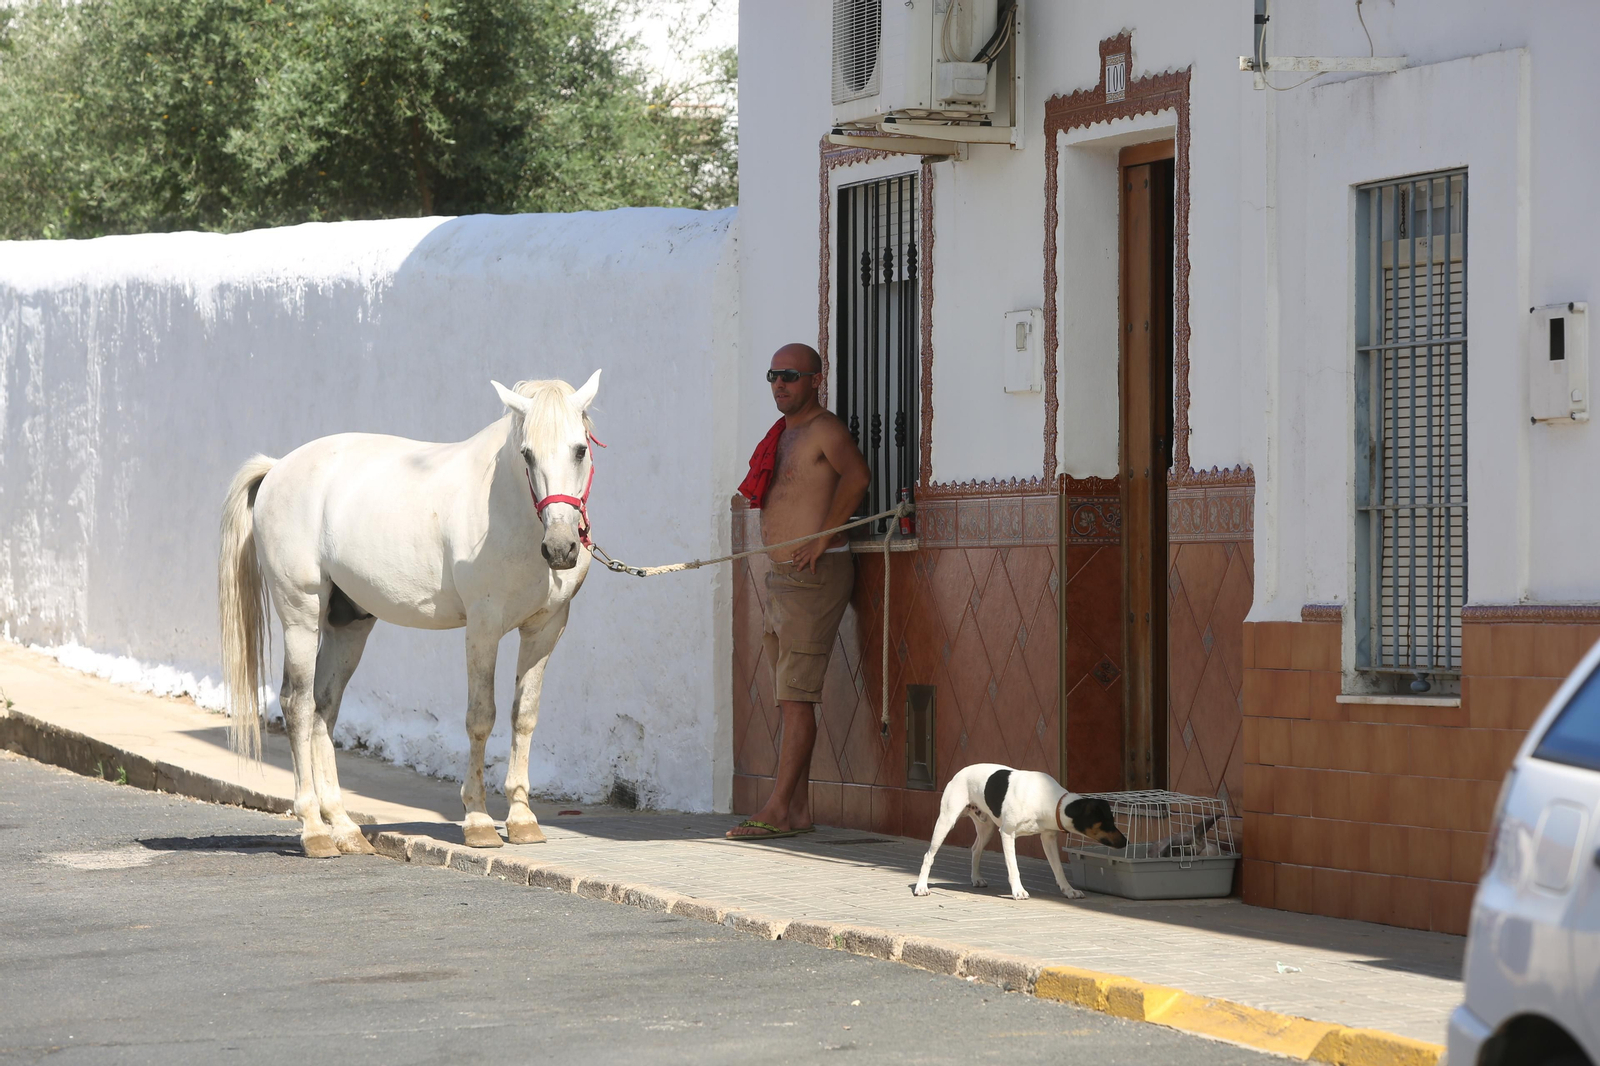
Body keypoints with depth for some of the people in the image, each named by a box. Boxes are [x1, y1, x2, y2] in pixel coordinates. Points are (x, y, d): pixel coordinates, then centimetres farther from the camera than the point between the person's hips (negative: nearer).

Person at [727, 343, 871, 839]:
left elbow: (856, 474, -30)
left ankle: (778, 810, -12)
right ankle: (797, 810, 11)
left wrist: (821, 538, -24)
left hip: (816, 573, -10)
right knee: (789, 699, 9)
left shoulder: (824, 428, -11)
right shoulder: (783, 434, 17)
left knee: (796, 697, -10)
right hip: (782, 576, 10)